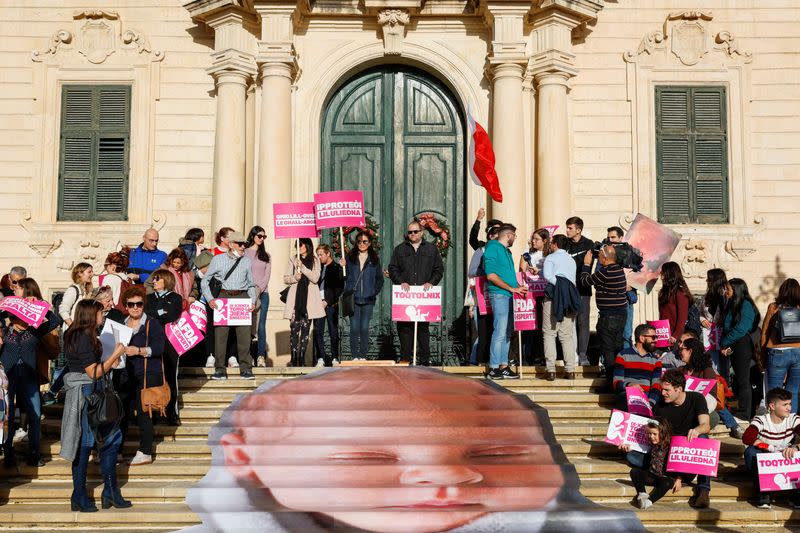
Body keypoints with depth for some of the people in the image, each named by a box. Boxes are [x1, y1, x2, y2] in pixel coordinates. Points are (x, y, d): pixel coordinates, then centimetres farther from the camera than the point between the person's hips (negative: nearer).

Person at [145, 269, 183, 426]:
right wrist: (161, 313, -5)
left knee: (170, 378, -2)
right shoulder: (149, 298, 19)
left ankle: (172, 414, 3)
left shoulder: (176, 298, 8)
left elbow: (173, 316, -9)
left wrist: (154, 316, -4)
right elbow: (146, 314, 2)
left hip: (170, 341, -3)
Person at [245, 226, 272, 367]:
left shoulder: (266, 255, 17)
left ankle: (261, 356, -5)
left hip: (263, 293, 3)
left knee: (261, 325, -3)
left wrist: (259, 289, -7)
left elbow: (267, 275, 9)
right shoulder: (244, 253, 6)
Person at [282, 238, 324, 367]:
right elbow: (285, 279, 10)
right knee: (294, 328, -6)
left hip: (309, 299, -1)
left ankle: (302, 358, 3)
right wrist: (294, 278, -10)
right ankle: (294, 358, -3)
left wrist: (303, 267, -15)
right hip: (295, 298, 1)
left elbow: (315, 278, -5)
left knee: (305, 329, -1)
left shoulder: (315, 261, 7)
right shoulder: (293, 260, 11)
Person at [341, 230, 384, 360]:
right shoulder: (350, 257, 7)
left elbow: (379, 279, 12)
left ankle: (363, 356, 6)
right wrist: (342, 267, -11)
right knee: (354, 328, -2)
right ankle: (355, 356, 4)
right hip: (353, 298, 0)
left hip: (368, 299, 0)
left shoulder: (374, 259, 8)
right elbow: (344, 277, 6)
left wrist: (374, 292, 1)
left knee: (364, 328, -1)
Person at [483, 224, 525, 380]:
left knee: (507, 332, 10)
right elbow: (491, 275, -16)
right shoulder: (493, 248, -8)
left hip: (509, 296, 10)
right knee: (500, 332, -11)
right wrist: (512, 288, -15)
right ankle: (493, 368, -6)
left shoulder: (506, 251, 20)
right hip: (499, 294, -9)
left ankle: (503, 366, 14)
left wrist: (518, 286, 10)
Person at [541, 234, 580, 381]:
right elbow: (573, 280, 17)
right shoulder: (571, 260, 19)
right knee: (567, 336, 8)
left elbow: (547, 275, -15)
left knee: (549, 333, 0)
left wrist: (557, 284, -5)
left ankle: (550, 370, -7)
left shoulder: (550, 257, 2)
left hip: (553, 298, -5)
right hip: (569, 299, 5)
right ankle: (570, 370, 3)